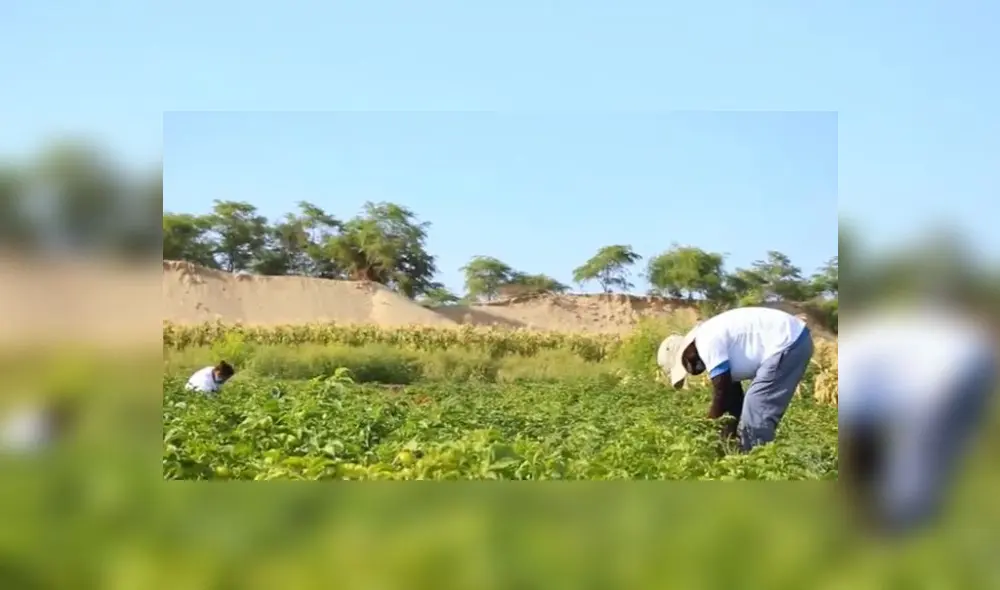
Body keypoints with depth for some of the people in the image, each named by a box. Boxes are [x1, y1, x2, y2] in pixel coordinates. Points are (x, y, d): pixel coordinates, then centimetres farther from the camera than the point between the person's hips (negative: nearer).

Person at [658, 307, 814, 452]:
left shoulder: (707, 342, -15)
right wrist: (736, 423, 15)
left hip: (789, 342, -11)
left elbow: (722, 390, -12)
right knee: (755, 406, 16)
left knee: (756, 409, -9)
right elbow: (731, 386, 19)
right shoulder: (710, 338, 15)